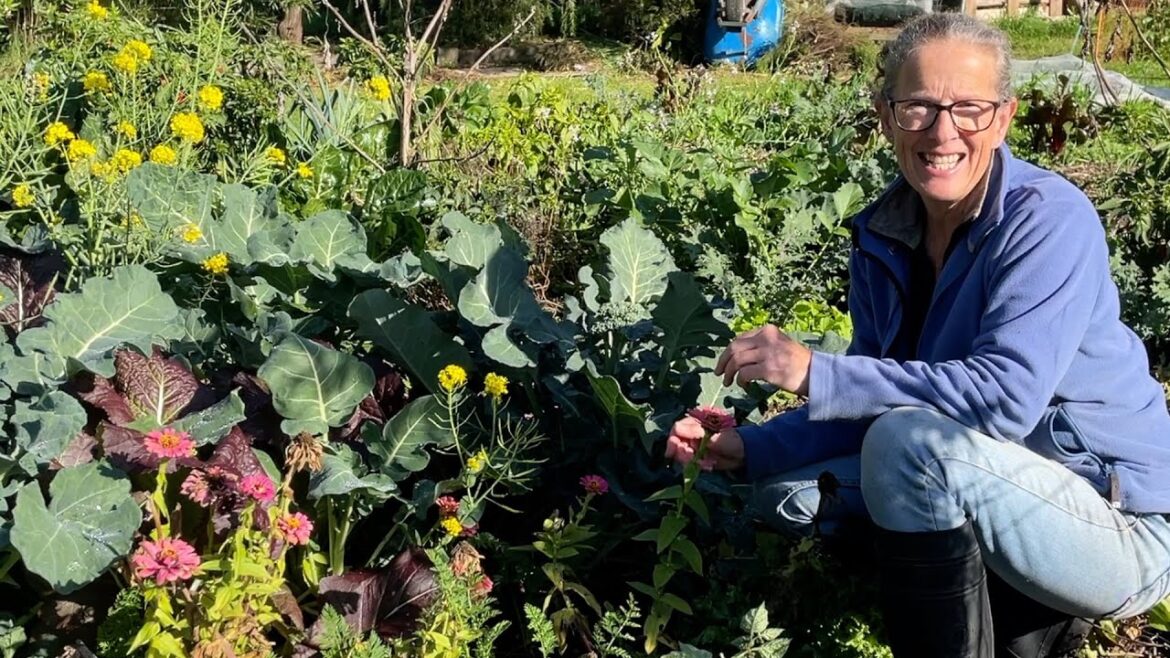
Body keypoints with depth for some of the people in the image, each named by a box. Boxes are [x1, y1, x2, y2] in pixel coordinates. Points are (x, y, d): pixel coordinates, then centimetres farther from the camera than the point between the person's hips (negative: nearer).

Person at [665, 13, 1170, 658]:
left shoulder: (1048, 219, -20)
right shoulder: (882, 234, 0)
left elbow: (1007, 397, -32)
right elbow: (870, 401, 5)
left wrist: (815, 373, -31)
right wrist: (749, 447, -8)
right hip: (1005, 493, 8)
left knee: (910, 441, -30)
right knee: (791, 489, 2)